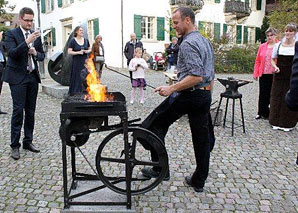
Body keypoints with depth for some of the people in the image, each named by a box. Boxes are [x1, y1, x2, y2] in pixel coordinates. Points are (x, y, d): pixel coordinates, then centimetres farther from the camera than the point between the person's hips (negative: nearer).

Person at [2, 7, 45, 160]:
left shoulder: (36, 35, 12)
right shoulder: (11, 34, -2)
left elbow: (42, 55, 17)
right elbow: (12, 53, -16)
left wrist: (35, 53, -5)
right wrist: (27, 42, -25)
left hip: (33, 77, 5)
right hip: (18, 78, -5)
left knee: (30, 111, 8)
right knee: (18, 111, -6)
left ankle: (28, 141, 18)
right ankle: (15, 146, 3)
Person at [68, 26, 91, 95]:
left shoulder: (86, 40, 8)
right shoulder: (73, 41, -4)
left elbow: (89, 49, 18)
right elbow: (69, 52, -7)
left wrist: (88, 51, -5)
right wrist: (78, 52, -19)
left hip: (85, 61, 4)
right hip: (76, 62, -4)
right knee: (77, 77, -4)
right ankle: (75, 92, 3)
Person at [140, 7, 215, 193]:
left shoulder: (188, 43, -14)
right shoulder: (206, 41, 16)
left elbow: (196, 77, -24)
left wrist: (171, 89, -21)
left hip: (188, 94, -9)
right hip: (205, 95, 9)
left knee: (155, 125, 6)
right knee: (202, 138, 11)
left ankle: (160, 169, 9)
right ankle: (199, 181, 23)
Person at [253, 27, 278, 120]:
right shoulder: (262, 46, 9)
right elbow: (257, 61, 10)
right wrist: (256, 73, 4)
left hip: (274, 75, -3)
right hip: (263, 74, 3)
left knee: (271, 94, 6)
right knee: (262, 94, 9)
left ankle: (270, 114, 18)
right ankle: (261, 113, 21)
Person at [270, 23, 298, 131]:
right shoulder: (278, 45, 6)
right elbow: (273, 60, 11)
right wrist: (275, 67, -8)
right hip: (279, 76, 2)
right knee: (277, 97, 5)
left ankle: (288, 123, 15)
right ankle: (276, 122, 18)